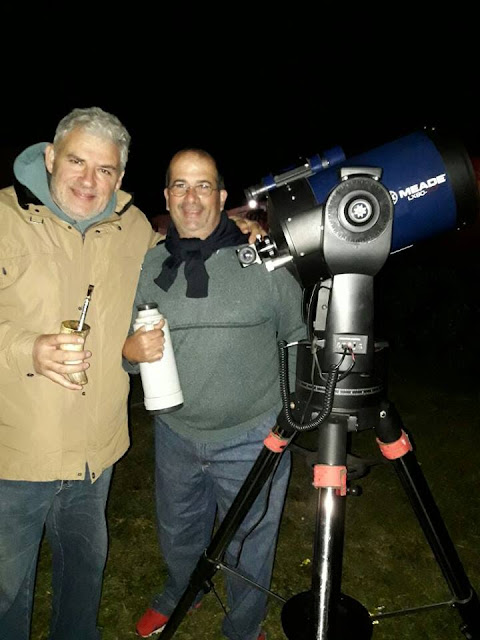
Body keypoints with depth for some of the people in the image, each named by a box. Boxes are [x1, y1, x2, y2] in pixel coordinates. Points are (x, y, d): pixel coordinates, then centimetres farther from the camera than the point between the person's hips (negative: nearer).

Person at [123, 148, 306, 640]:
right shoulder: (146, 265, -2)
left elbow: (297, 336, -1)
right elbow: (123, 341, 5)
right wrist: (130, 350, -16)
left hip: (253, 438, -3)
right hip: (175, 434, 4)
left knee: (248, 547, 18)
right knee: (177, 534, 27)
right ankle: (178, 595, 61)